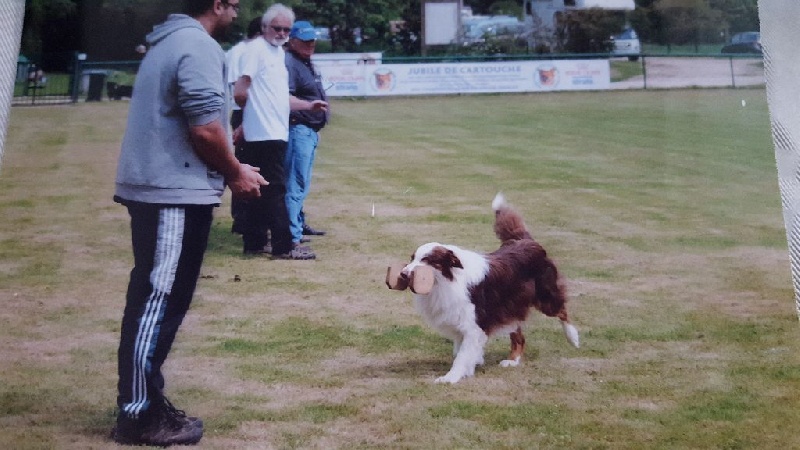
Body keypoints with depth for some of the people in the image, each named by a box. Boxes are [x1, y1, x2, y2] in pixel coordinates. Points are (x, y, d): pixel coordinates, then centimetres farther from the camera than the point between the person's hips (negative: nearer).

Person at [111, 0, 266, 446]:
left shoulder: (169, 41, 18)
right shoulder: (198, 47, -14)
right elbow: (205, 128, -22)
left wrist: (227, 167, 18)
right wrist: (235, 172, -5)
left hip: (154, 189, 10)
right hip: (177, 193, -10)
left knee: (153, 298, 14)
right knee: (160, 301, -7)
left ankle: (144, 402, 21)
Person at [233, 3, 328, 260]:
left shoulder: (279, 53, 17)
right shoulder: (257, 50, -11)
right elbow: (239, 92, -17)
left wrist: (309, 105, 12)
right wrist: (255, 108, 1)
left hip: (276, 133, 9)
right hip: (264, 133, -9)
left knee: (261, 191, 12)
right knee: (275, 190, -6)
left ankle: (254, 243, 17)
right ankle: (283, 246, -3)